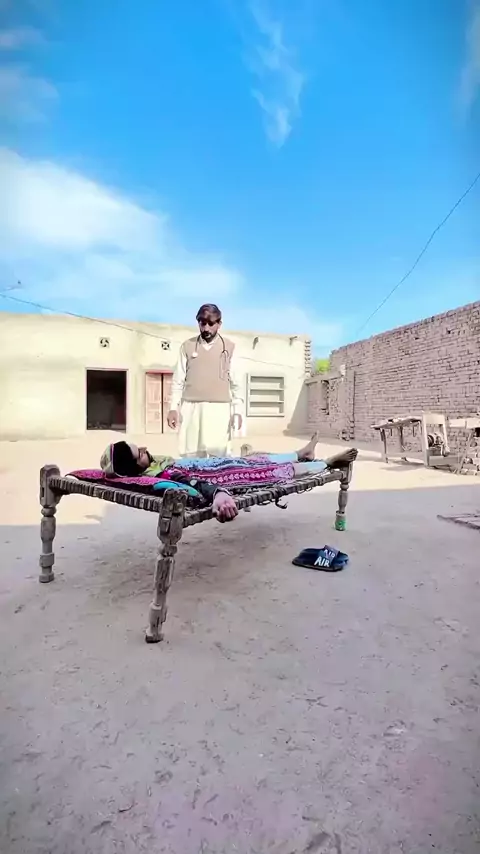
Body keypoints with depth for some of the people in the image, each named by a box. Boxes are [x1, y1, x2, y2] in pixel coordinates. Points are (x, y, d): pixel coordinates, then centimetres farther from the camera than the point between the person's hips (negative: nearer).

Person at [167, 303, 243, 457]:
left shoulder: (229, 347, 6)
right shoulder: (187, 346, 8)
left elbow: (235, 382, 7)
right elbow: (178, 381, 9)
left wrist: (237, 410, 0)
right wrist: (173, 408, 0)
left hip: (219, 410, -1)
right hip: (192, 409, 1)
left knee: (219, 457, -4)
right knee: (191, 457, 1)